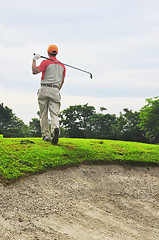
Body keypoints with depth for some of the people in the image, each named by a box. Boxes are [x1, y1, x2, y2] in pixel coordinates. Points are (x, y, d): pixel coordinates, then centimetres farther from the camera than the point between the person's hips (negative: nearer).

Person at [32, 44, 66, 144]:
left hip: (44, 89, -3)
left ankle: (46, 135, 5)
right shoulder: (62, 65, 15)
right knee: (54, 114, -4)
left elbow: (35, 71, -13)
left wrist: (34, 60, 1)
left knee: (44, 114, 6)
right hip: (55, 91, 3)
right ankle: (55, 128, -33)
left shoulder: (45, 62, -1)